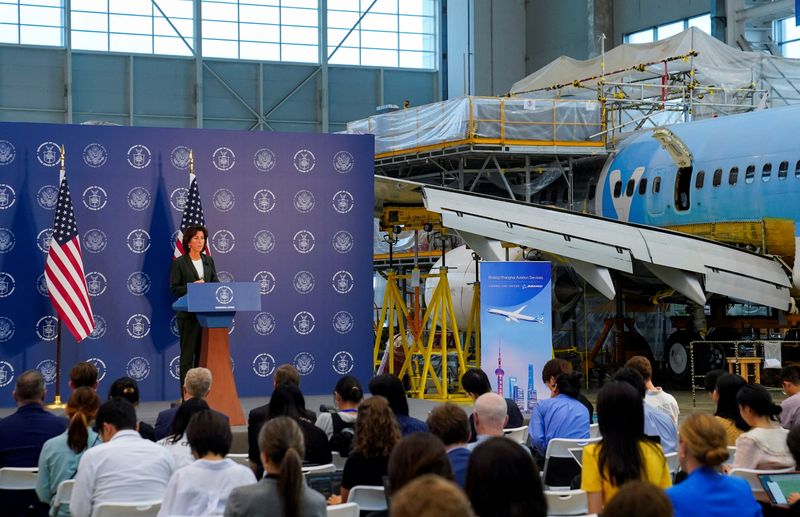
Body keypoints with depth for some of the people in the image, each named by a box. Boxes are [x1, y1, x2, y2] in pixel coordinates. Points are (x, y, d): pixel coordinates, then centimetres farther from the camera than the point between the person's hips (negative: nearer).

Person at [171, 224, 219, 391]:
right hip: (188, 313, -5)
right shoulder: (179, 263, -2)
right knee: (188, 353, -2)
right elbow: (174, 288, -6)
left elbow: (216, 282, 12)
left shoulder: (208, 261, 12)